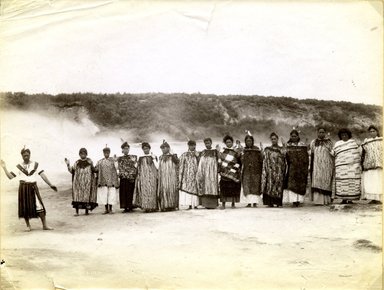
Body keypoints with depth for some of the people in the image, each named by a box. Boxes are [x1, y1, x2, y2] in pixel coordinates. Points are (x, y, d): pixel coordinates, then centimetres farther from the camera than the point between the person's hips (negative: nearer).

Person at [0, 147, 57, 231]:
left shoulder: (35, 165, 4)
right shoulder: (19, 167, 6)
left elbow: (43, 175, 1)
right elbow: (10, 176, 3)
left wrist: (50, 184, -5)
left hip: (33, 188, -1)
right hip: (23, 188, 1)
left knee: (39, 205, -7)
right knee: (25, 207, 2)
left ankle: (44, 225, -2)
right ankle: (28, 226, 16)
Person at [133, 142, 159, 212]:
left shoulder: (153, 157, 7)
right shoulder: (140, 158, 14)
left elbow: (157, 167, -1)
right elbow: (138, 169, 14)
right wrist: (138, 177, 8)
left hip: (152, 177, -2)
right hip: (143, 178, 2)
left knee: (152, 192, -7)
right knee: (144, 192, -5)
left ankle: (153, 207, -4)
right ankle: (146, 207, -4)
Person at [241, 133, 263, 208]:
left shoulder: (257, 149, 5)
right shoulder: (244, 150, 11)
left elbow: (261, 160, 3)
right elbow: (242, 160, 10)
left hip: (256, 171, -2)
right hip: (247, 171, 2)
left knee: (255, 186, -5)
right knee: (247, 186, -5)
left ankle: (255, 202, -4)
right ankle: (249, 202, -4)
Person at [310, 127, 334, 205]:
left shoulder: (329, 142, 7)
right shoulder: (313, 143, 11)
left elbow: (332, 155, 6)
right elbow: (311, 155, 11)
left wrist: (333, 166, 1)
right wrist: (310, 166, 6)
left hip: (326, 165, -1)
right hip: (317, 165, 1)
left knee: (326, 182, -1)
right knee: (317, 181, -9)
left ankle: (326, 199, 7)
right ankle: (318, 200, -11)